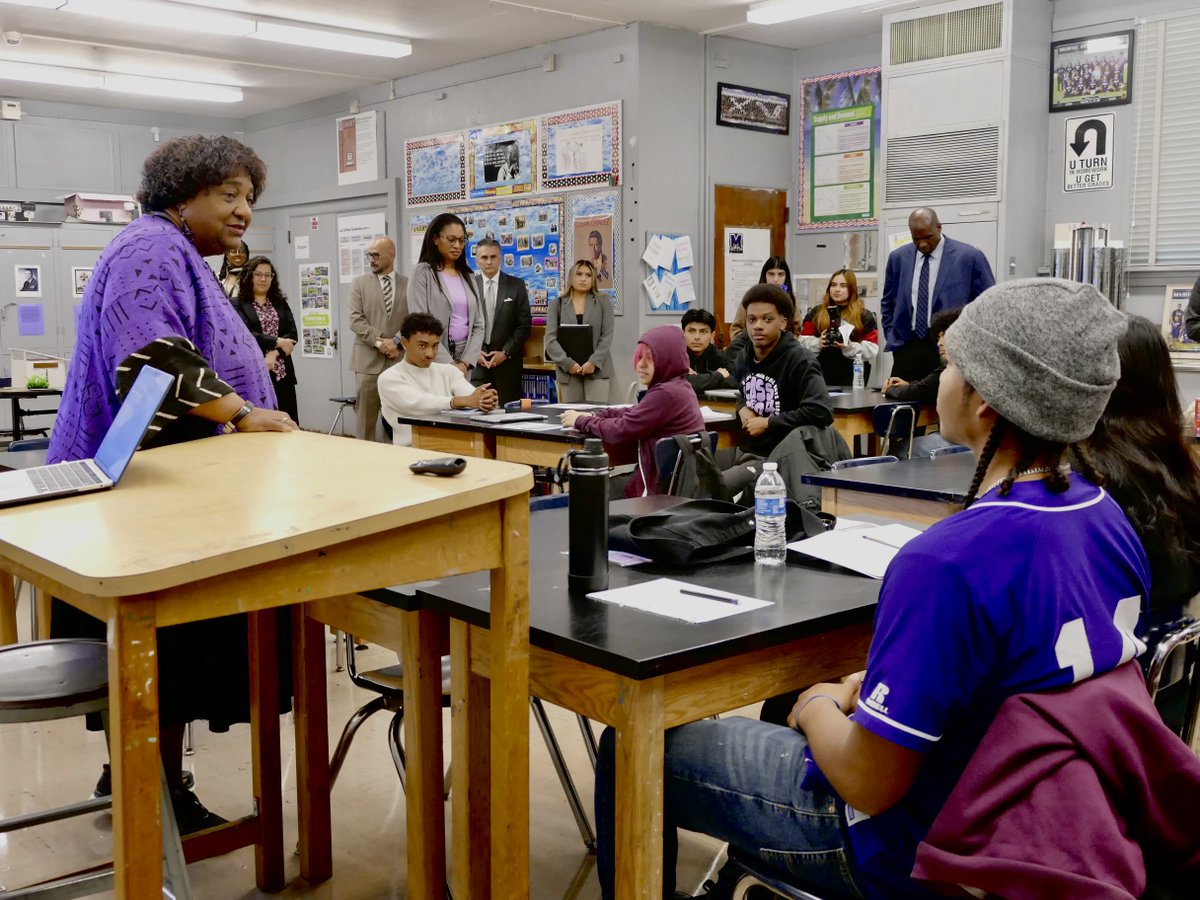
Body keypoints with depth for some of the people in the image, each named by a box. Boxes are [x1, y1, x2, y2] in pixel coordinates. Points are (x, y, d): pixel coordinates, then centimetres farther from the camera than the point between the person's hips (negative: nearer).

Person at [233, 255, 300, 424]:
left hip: (281, 372, 4)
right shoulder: (238, 305, 1)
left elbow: (292, 334, 4)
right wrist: (277, 342, -13)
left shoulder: (281, 303, 14)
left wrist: (274, 353, -11)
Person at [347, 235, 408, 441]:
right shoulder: (359, 283, 7)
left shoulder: (408, 285, 8)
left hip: (400, 360, 0)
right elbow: (356, 320, -3)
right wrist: (379, 341, -14)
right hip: (368, 360, 0)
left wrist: (400, 345, -11)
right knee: (365, 416, 2)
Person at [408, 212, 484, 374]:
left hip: (464, 365, 4)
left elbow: (478, 326, 9)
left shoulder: (468, 275, 13)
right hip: (433, 362, -4)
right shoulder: (423, 272, -1)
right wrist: (449, 364, -14)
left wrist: (465, 363, -7)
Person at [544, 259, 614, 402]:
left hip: (596, 369, -1)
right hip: (568, 370, 1)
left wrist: (593, 362, -13)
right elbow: (551, 339, 0)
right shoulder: (556, 304, 8)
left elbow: (607, 336, 0)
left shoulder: (603, 302, 8)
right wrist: (568, 363, -12)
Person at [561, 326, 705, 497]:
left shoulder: (666, 393, -20)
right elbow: (633, 413, 19)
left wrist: (580, 421, -3)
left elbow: (620, 431, -19)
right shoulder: (678, 387, 14)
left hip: (660, 490, -10)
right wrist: (592, 415, 5)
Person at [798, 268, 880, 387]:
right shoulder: (815, 312, 11)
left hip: (852, 378, -1)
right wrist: (817, 343, -13)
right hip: (821, 376, 1)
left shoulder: (864, 315, 6)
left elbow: (872, 350, -2)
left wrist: (850, 347, -18)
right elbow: (803, 342, 7)